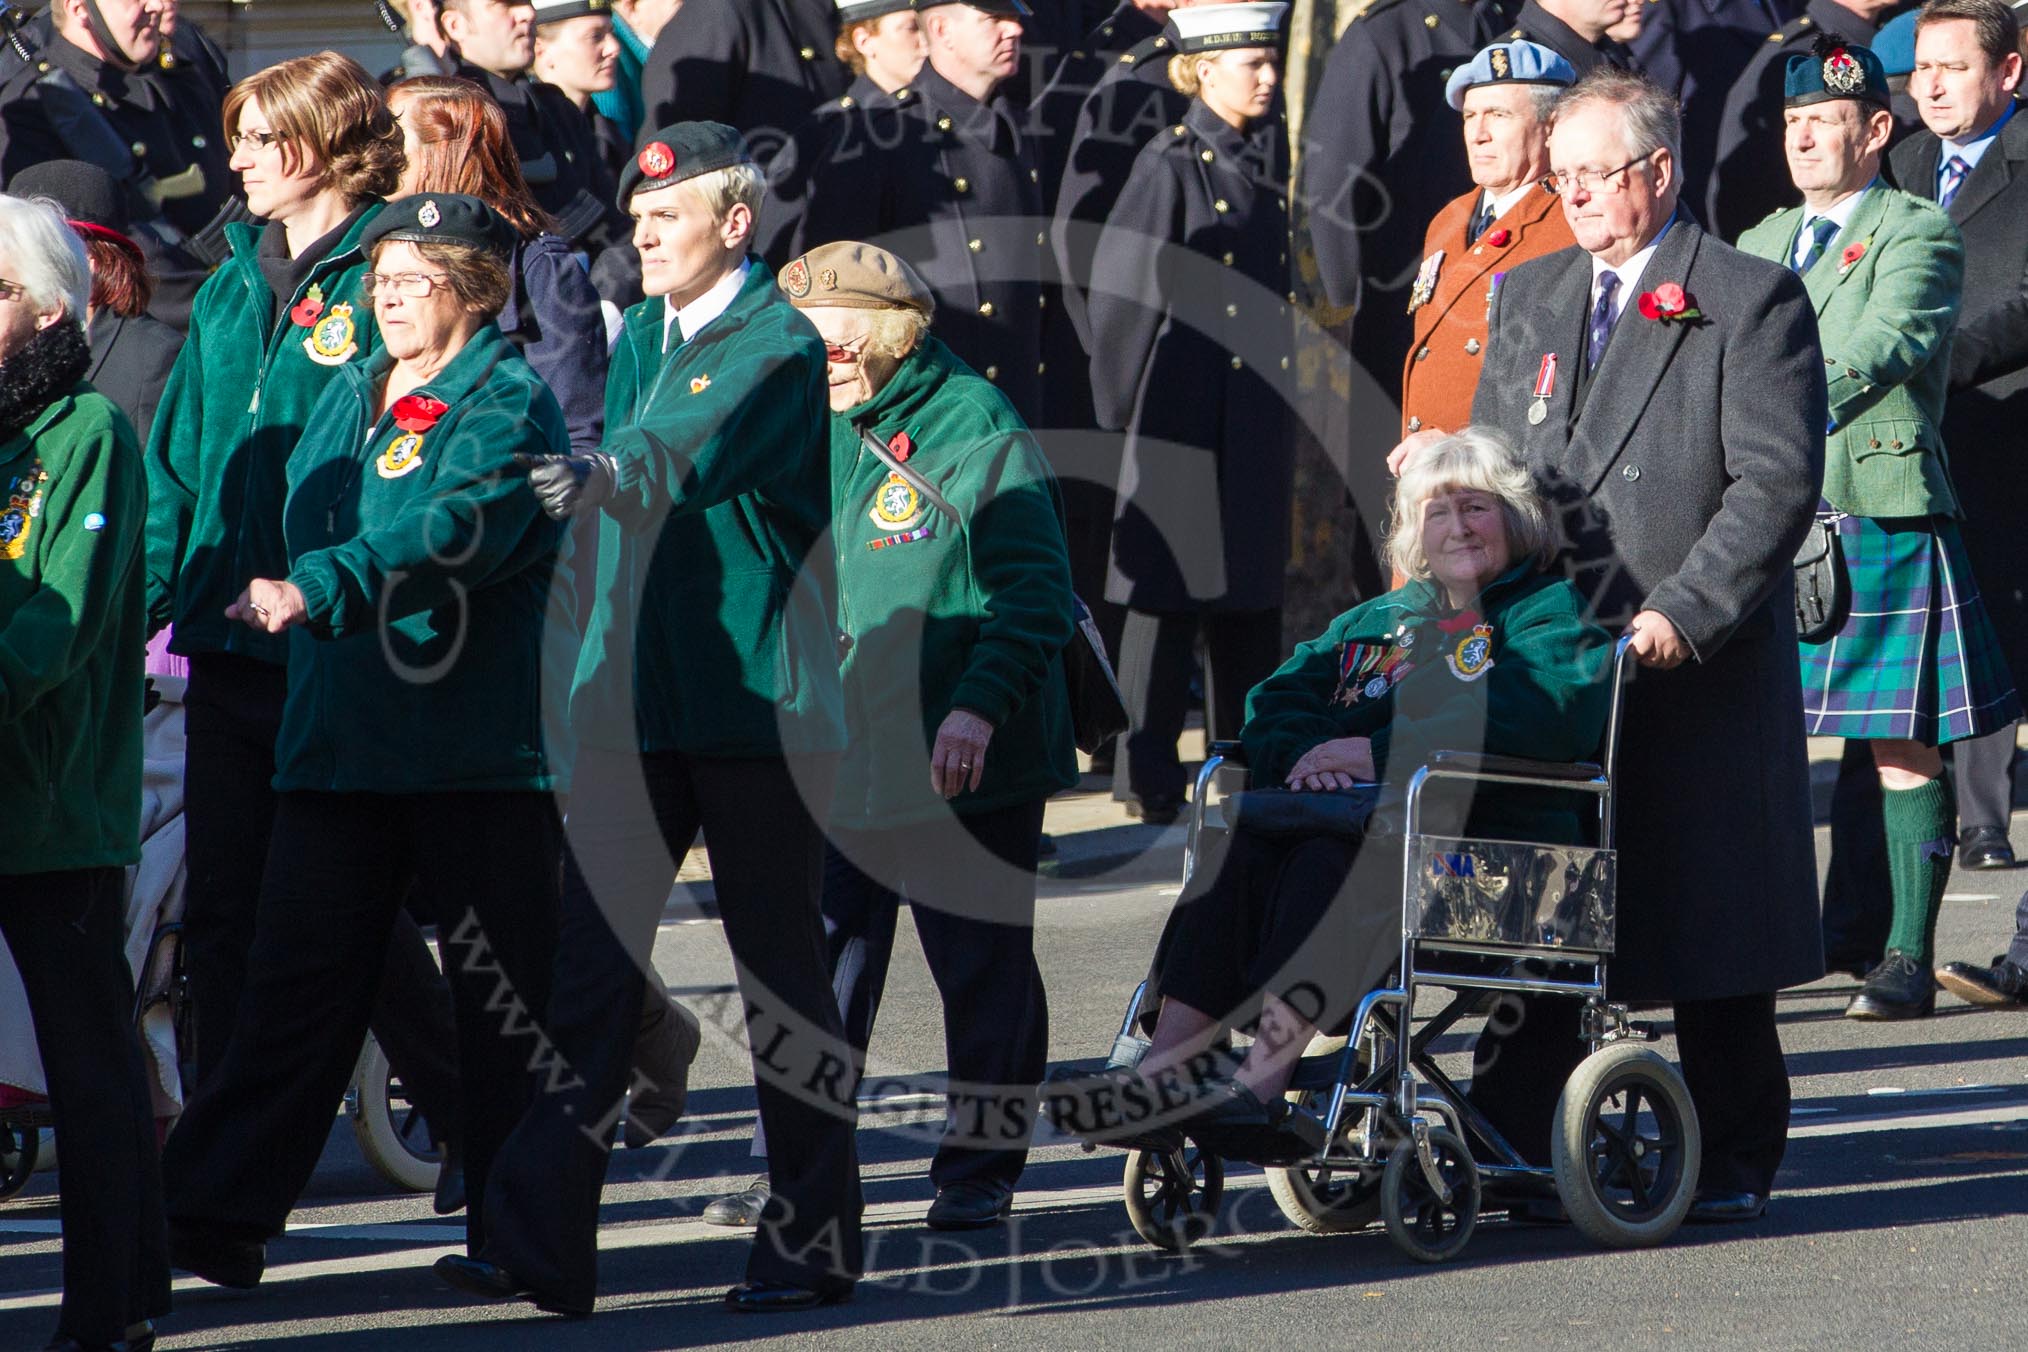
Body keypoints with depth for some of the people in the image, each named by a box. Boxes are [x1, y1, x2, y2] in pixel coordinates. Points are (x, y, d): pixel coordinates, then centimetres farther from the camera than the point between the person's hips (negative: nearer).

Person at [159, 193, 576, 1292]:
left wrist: (320, 587, -37)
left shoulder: (507, 402, -8)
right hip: (340, 737, 6)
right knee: (298, 979, 2)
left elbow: (460, 527, -26)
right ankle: (213, 1219, 1)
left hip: (477, 746, -6)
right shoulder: (347, 398, 15)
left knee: (504, 993, 2)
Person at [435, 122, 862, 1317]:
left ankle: (817, 1241, 10)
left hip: (759, 698, -6)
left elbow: (707, 451, -27)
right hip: (638, 696, 6)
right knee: (593, 960, -1)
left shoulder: (782, 346, -8)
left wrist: (605, 479, -41)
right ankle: (542, 1243, -4)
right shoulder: (640, 337, 16)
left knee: (781, 969, 1)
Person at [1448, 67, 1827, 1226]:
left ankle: (1734, 1161, 12)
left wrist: (1681, 613, -19)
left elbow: (1779, 482, -11)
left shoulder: (1753, 301, -4)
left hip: (1702, 665, -5)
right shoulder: (1527, 298, 15)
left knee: (1712, 915, 2)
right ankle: (1512, 1143, 6)